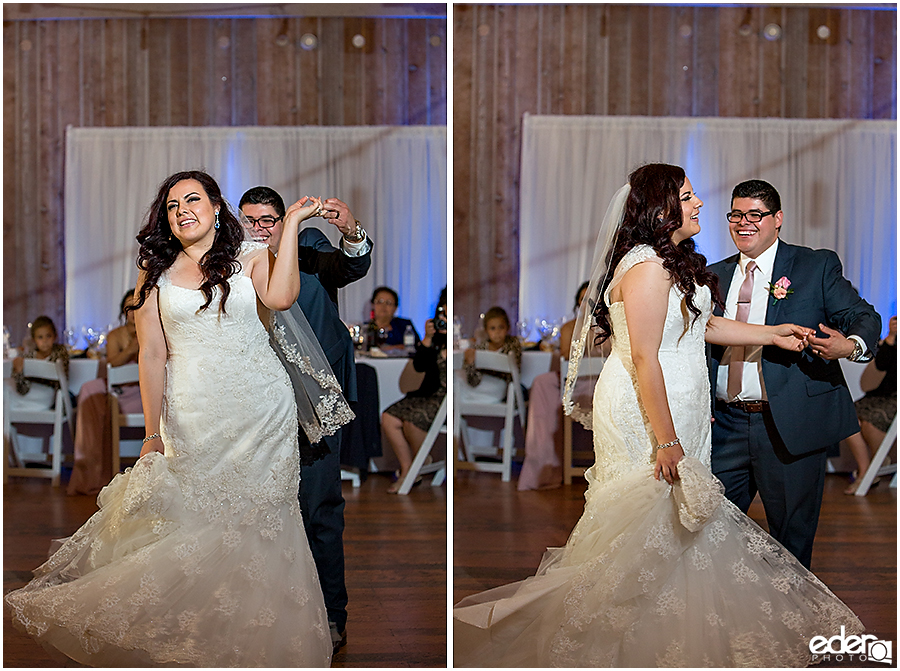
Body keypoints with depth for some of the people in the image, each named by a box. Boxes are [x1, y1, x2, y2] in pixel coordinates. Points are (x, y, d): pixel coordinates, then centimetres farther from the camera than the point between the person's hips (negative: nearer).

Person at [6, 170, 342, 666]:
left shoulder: (251, 256, 4)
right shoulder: (156, 272, 8)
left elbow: (280, 297, -18)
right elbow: (153, 355, 5)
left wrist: (290, 224, -13)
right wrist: (153, 431, 2)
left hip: (261, 408, -1)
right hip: (193, 417, 1)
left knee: (254, 522, 3)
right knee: (193, 522, 1)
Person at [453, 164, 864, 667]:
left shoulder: (675, 261, 11)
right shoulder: (647, 266, -22)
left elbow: (703, 325, 23)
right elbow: (643, 359, -25)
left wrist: (773, 334, 20)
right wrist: (667, 441, -23)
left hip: (678, 408, 10)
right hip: (647, 416, -10)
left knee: (672, 525, 15)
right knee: (651, 525, 1)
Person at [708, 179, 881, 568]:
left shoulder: (817, 266, 2)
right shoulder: (714, 277, 14)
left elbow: (862, 317, -4)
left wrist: (850, 345, -27)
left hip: (790, 428, -3)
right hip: (726, 424, 4)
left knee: (791, 533, 7)